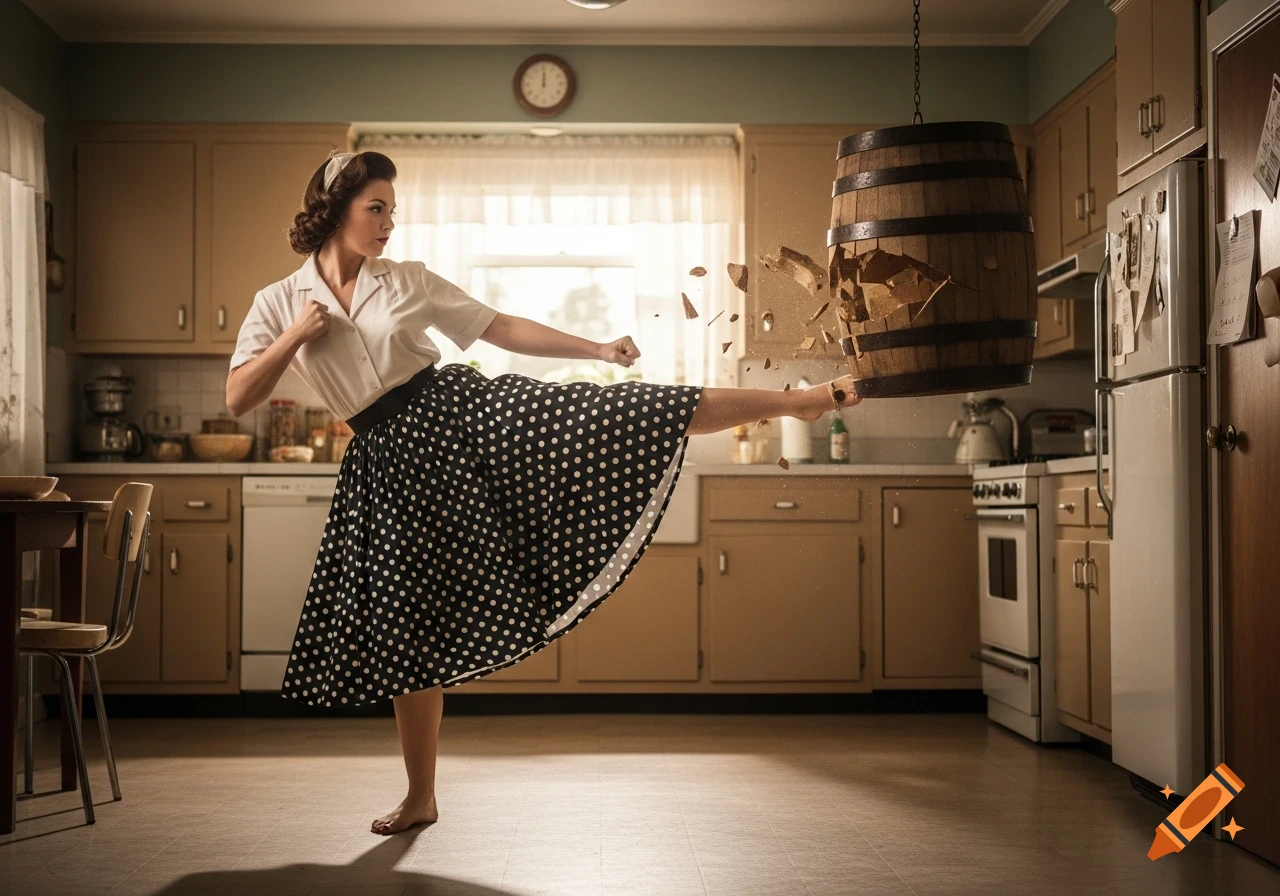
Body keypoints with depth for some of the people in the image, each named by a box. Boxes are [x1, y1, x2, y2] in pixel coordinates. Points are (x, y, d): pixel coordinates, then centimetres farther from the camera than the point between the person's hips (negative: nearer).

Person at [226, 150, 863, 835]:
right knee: (412, 627, 4)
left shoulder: (408, 281, 5)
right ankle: (421, 798, 18)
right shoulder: (279, 304, 4)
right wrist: (296, 336, -12)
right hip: (394, 461, 0)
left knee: (630, 420, -14)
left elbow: (504, 328, 7)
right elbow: (236, 401, 0)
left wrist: (598, 350, 0)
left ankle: (794, 401, -9)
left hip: (460, 410, 0)